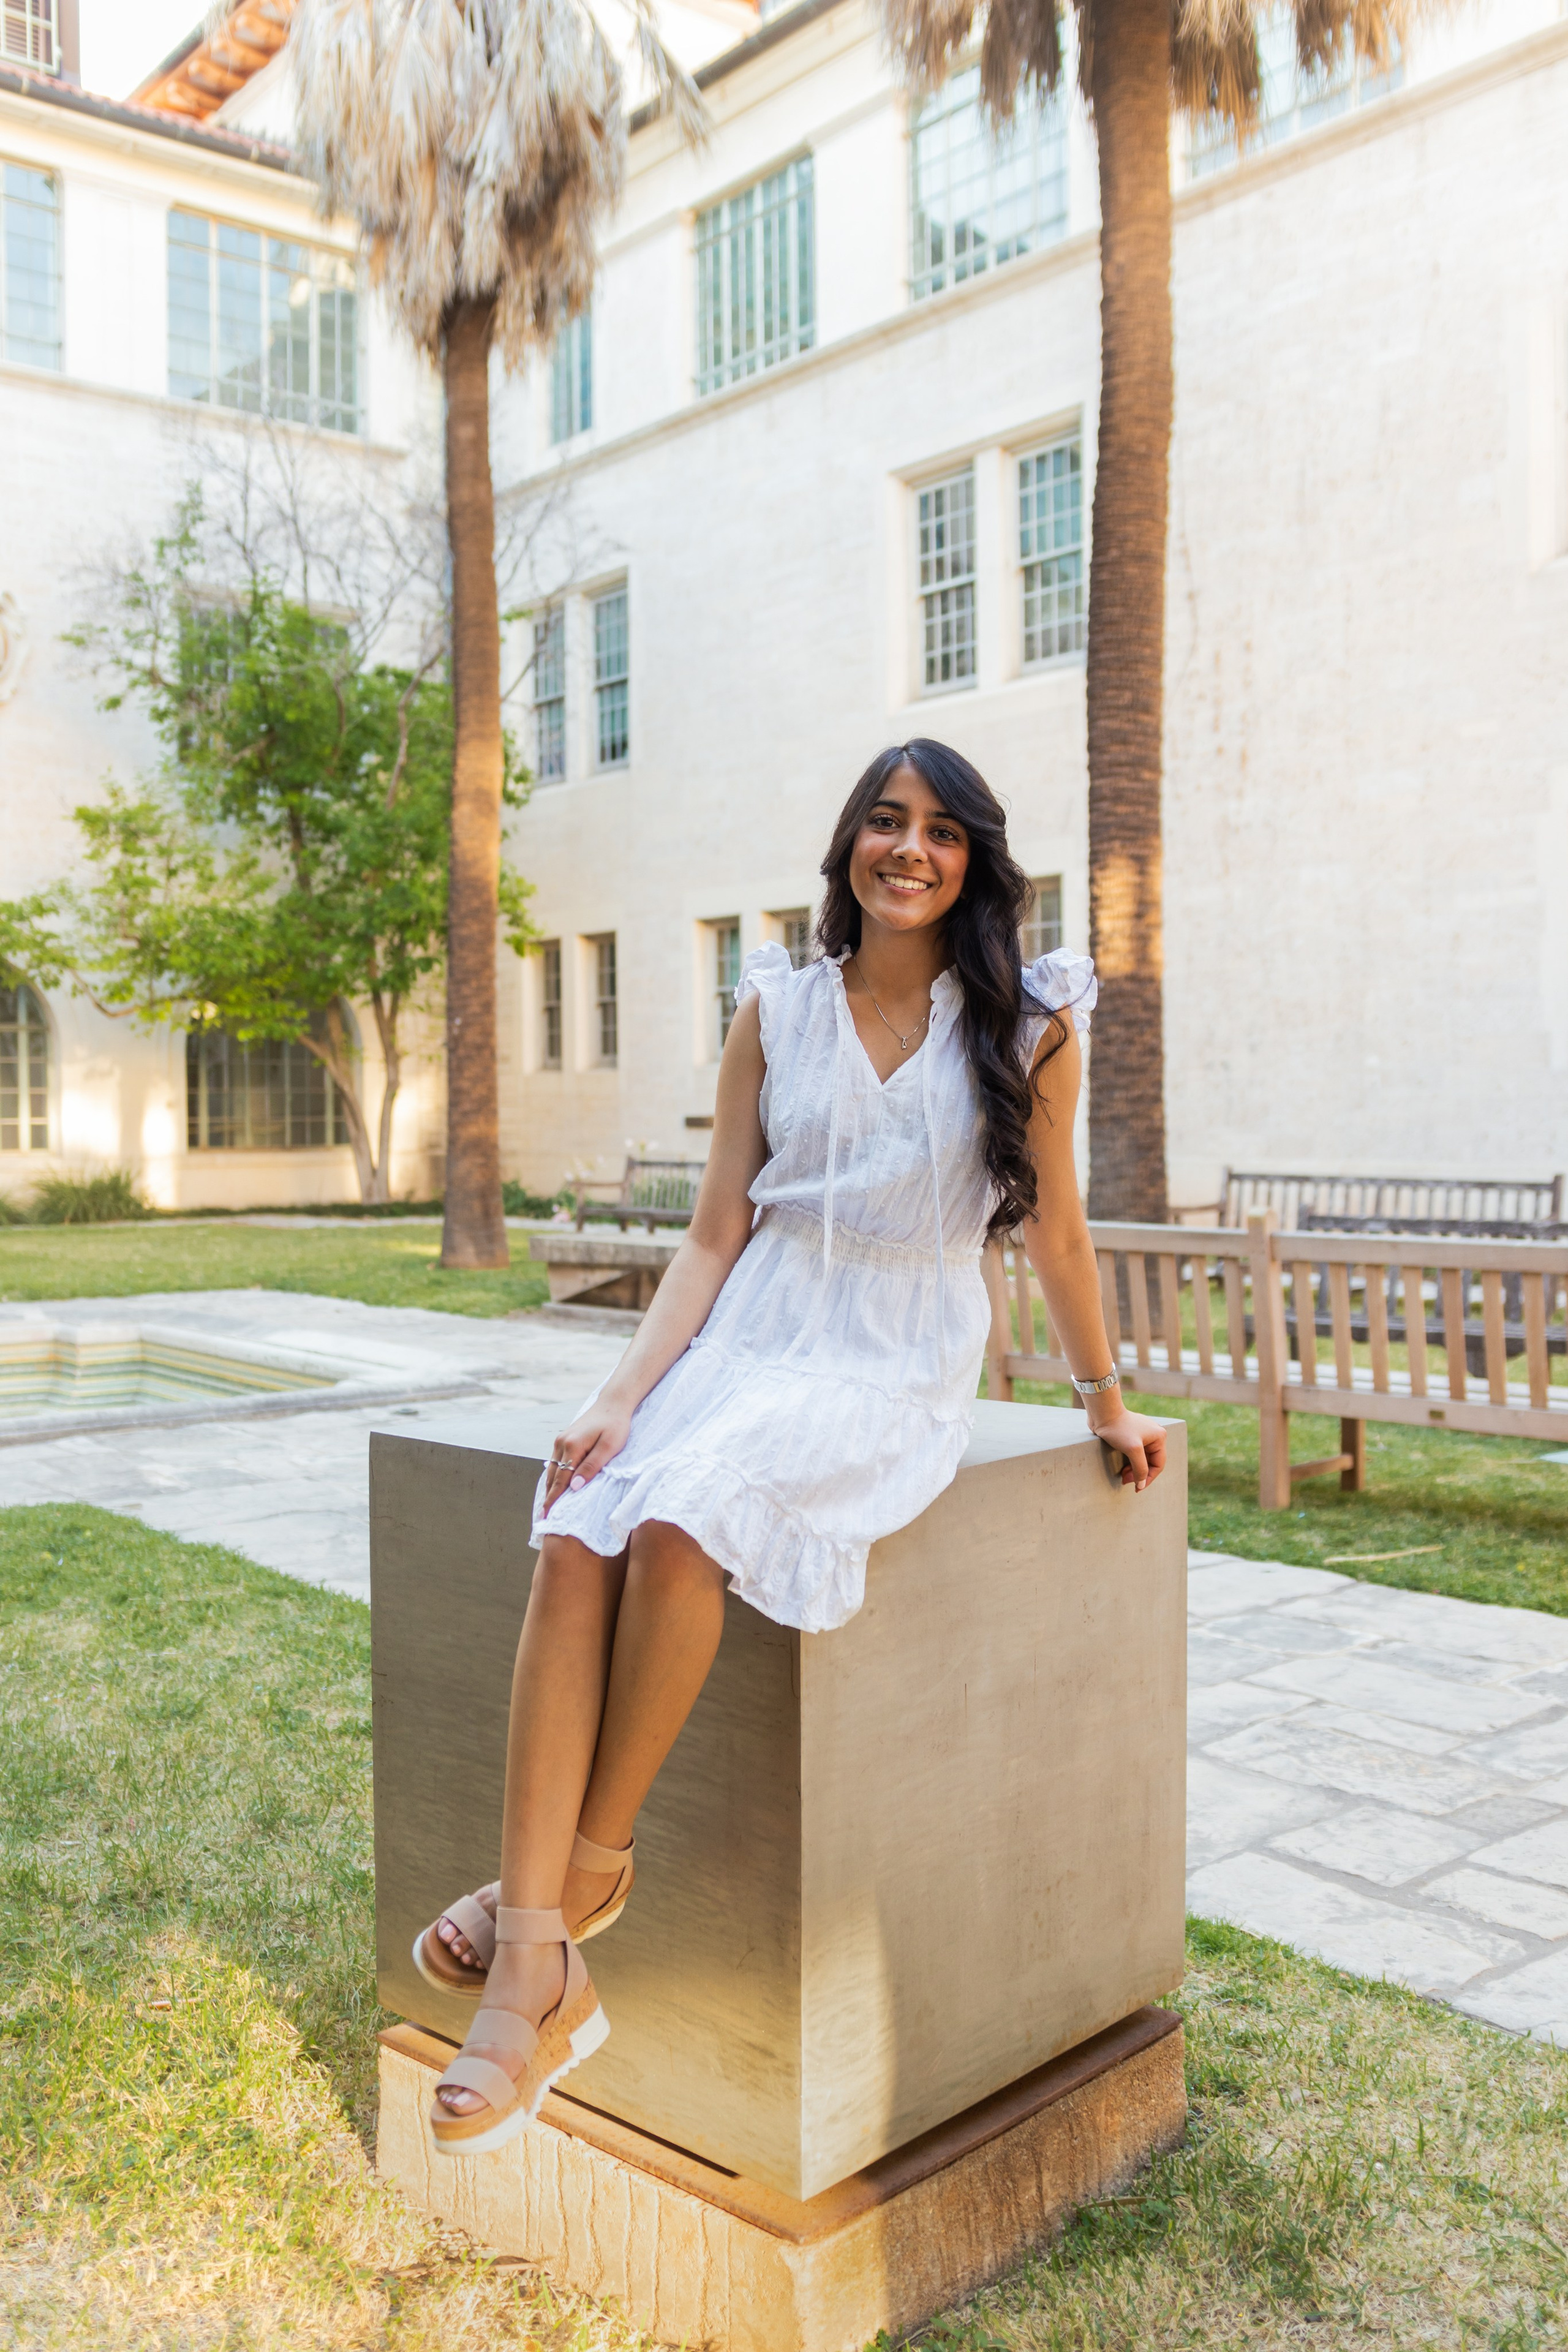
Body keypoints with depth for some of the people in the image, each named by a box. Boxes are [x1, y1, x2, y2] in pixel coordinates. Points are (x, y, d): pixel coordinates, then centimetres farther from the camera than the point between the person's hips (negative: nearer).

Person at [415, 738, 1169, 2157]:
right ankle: (539, 1974, -25)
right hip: (748, 1344, 3)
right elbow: (715, 1233, 6)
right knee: (577, 1538, -26)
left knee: (678, 1525, -31)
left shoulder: (1027, 1027, 1)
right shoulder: (776, 1010, 7)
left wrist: (1108, 1406, 19)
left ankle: (595, 1859, -9)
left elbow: (1054, 1230, 10)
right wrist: (623, 1395, -6)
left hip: (897, 1381, -3)